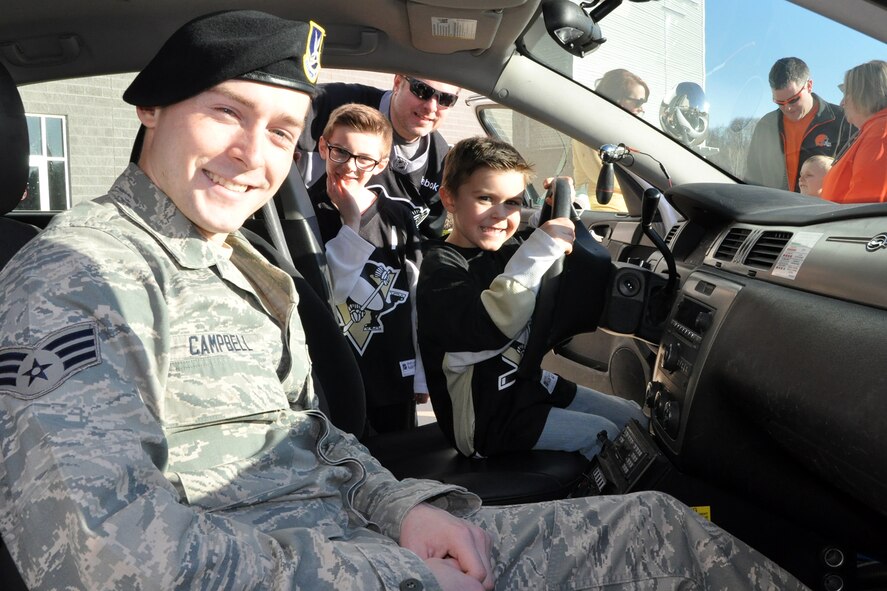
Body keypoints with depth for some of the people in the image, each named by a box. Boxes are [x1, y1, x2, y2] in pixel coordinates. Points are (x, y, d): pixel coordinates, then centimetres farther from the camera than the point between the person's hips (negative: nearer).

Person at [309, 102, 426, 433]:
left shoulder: (398, 214, 1)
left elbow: (417, 298, 4)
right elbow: (323, 294, -16)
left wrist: (422, 375, 6)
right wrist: (350, 223, -18)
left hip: (396, 377, 3)